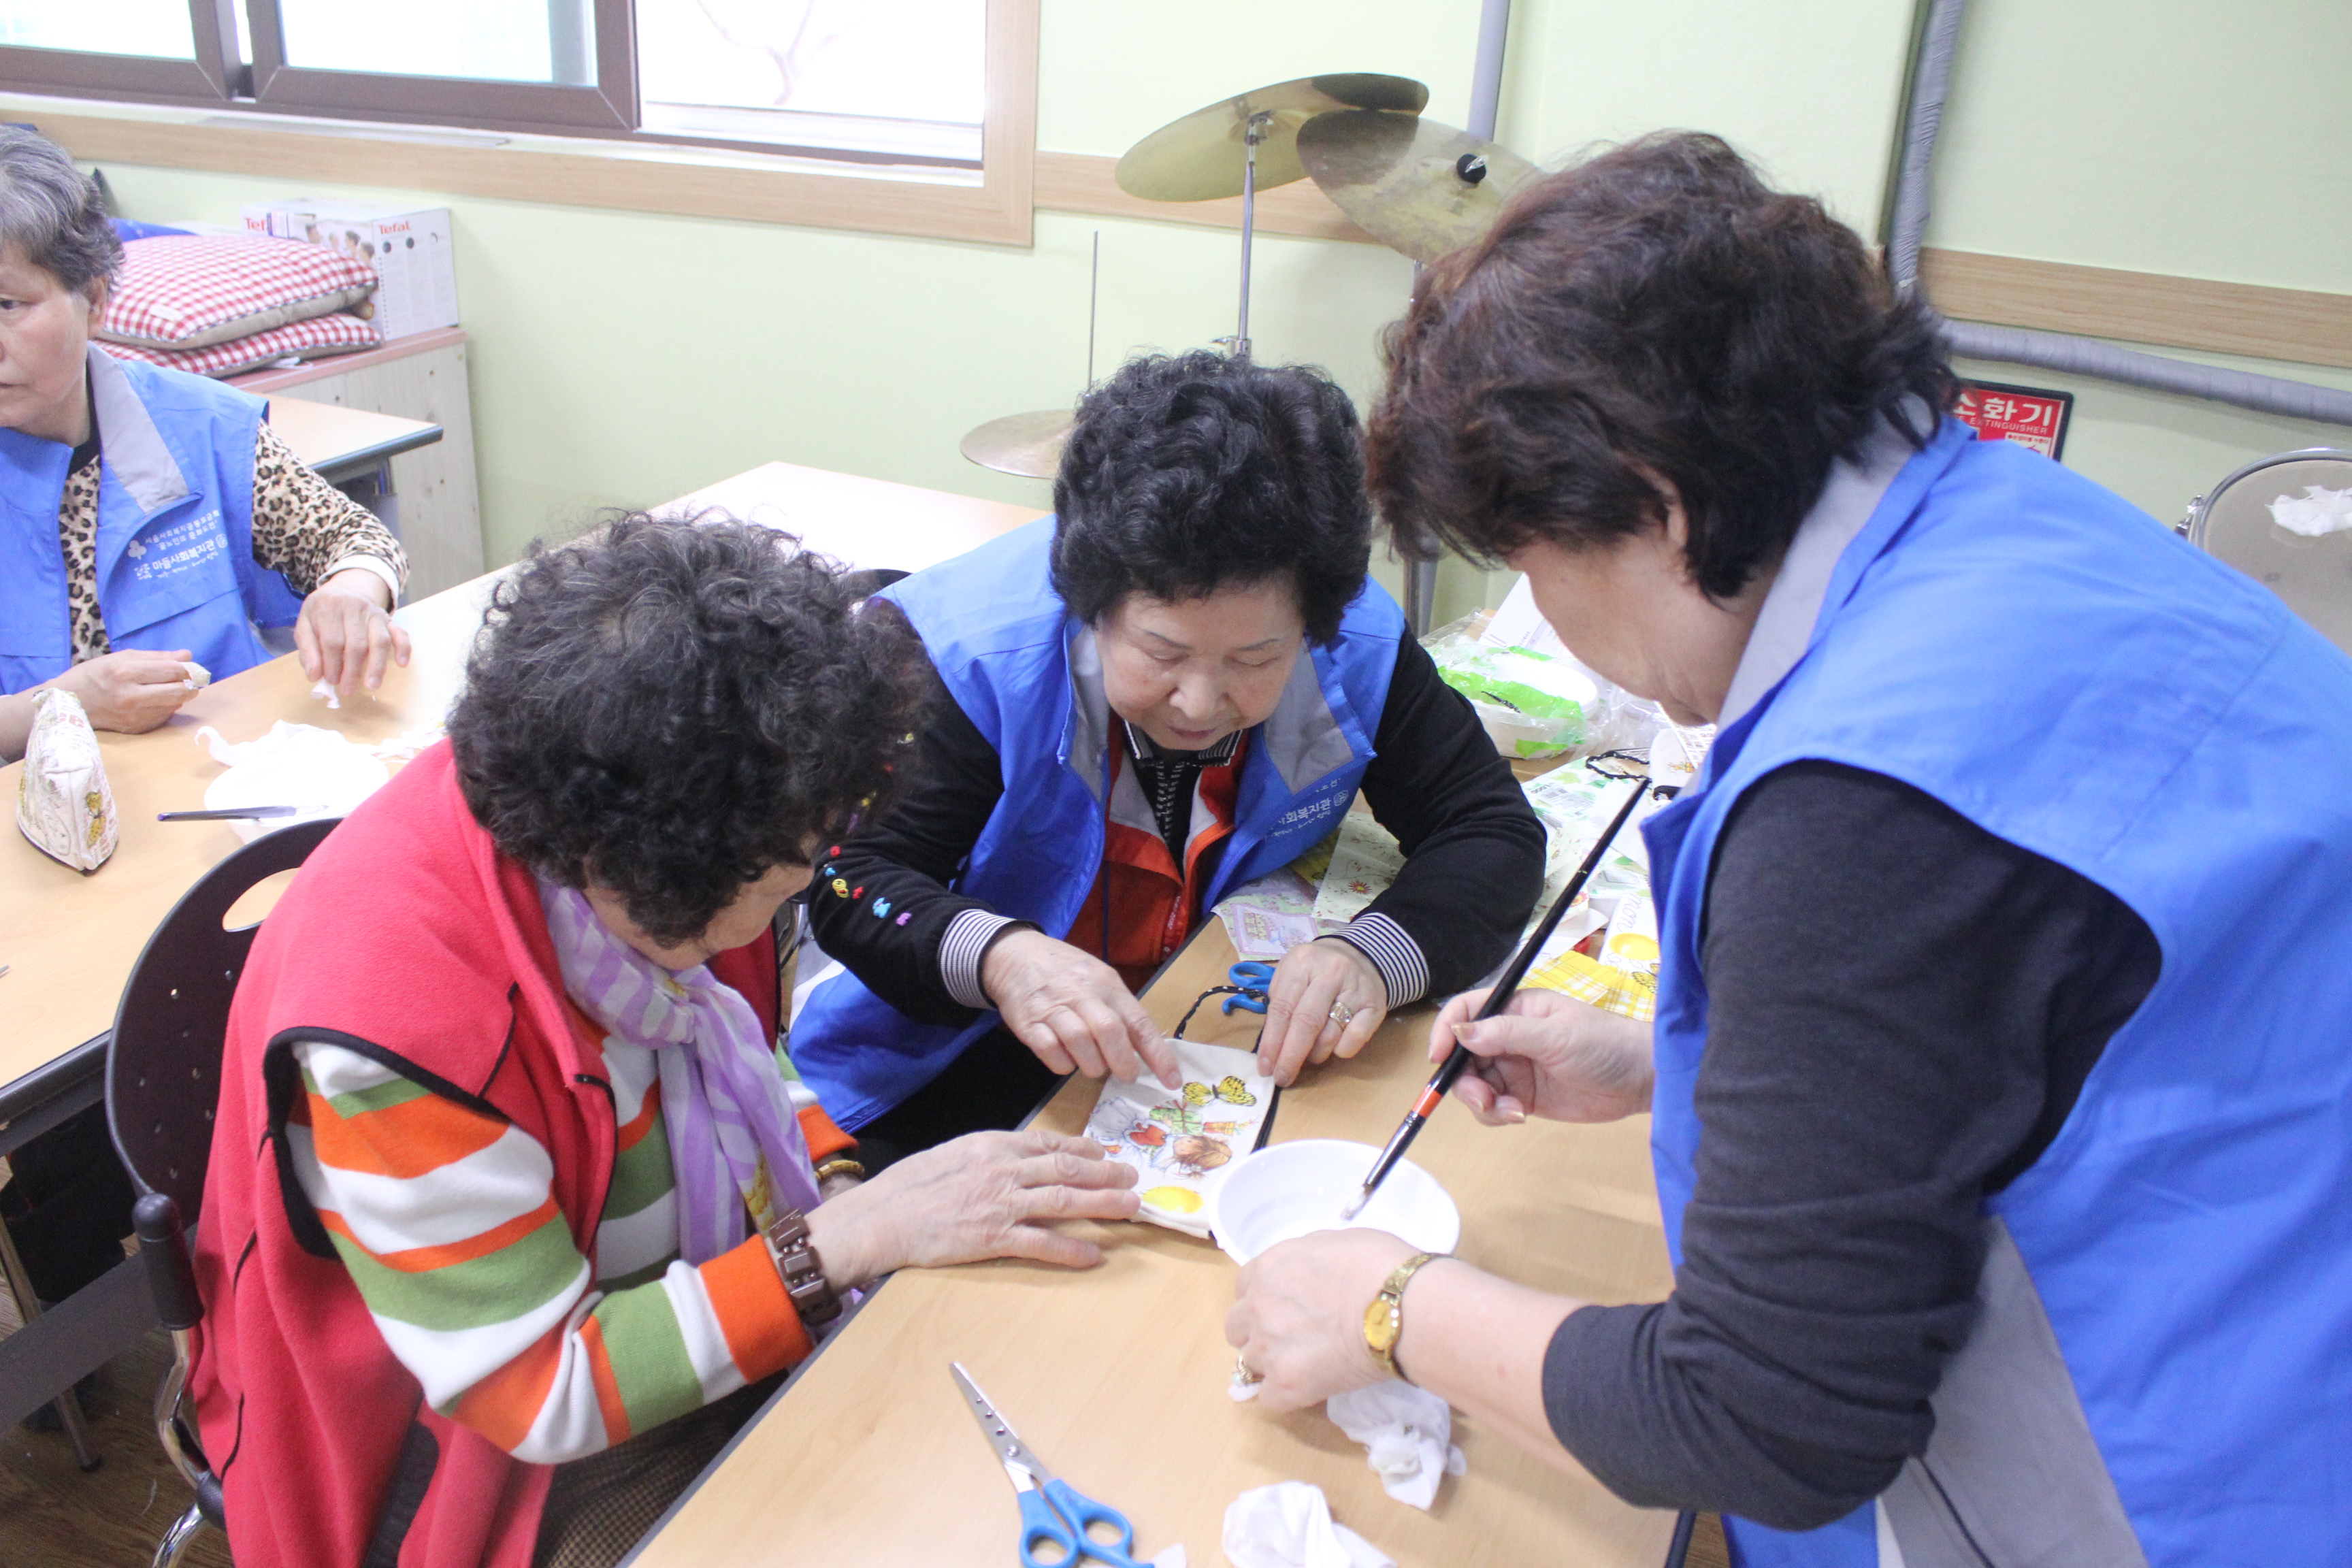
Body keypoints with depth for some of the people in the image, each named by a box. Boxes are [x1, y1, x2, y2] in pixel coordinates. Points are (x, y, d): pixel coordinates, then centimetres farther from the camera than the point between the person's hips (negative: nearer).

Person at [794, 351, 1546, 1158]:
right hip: (956, 1064, -3)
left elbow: (1495, 828, -8)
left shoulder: (1357, 646, -14)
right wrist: (994, 955, -42)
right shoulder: (970, 649, -22)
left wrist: (1377, 956, -30)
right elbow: (848, 876, -19)